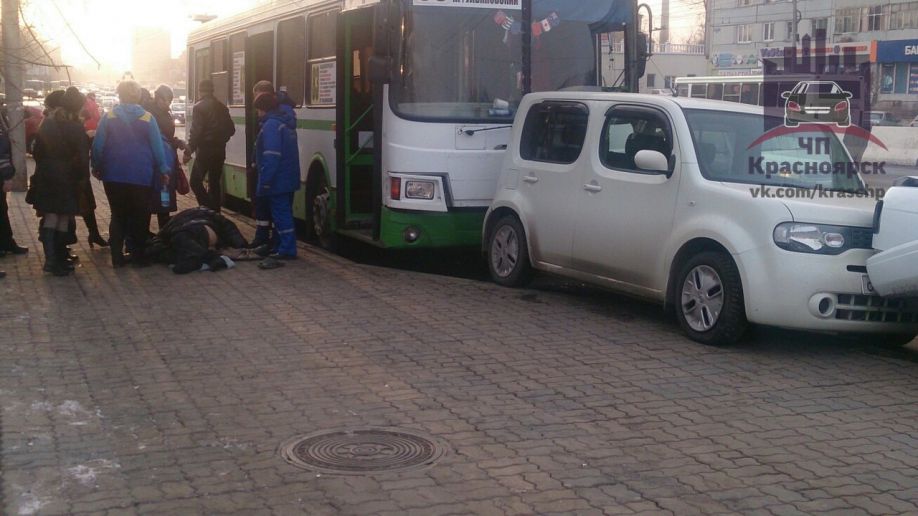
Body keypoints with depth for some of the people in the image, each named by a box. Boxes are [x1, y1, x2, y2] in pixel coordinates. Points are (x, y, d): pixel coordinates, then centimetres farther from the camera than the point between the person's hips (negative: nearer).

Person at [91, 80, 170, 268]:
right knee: (140, 217, 7)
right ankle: (138, 256, 7)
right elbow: (157, 147, -4)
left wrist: (97, 167, 9)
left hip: (114, 176, 2)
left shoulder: (109, 117, -3)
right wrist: (163, 170, 3)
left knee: (118, 215, 11)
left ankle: (117, 257, 8)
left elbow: (98, 146, -2)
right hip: (141, 177, -1)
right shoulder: (147, 118, -4)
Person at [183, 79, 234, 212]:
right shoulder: (222, 107, 9)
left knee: (196, 182, 0)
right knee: (214, 183, 13)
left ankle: (207, 209, -13)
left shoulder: (199, 107, -9)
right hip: (220, 151, 6)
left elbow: (196, 132, -15)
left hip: (205, 151, -6)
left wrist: (188, 151, -12)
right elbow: (231, 129, 12)